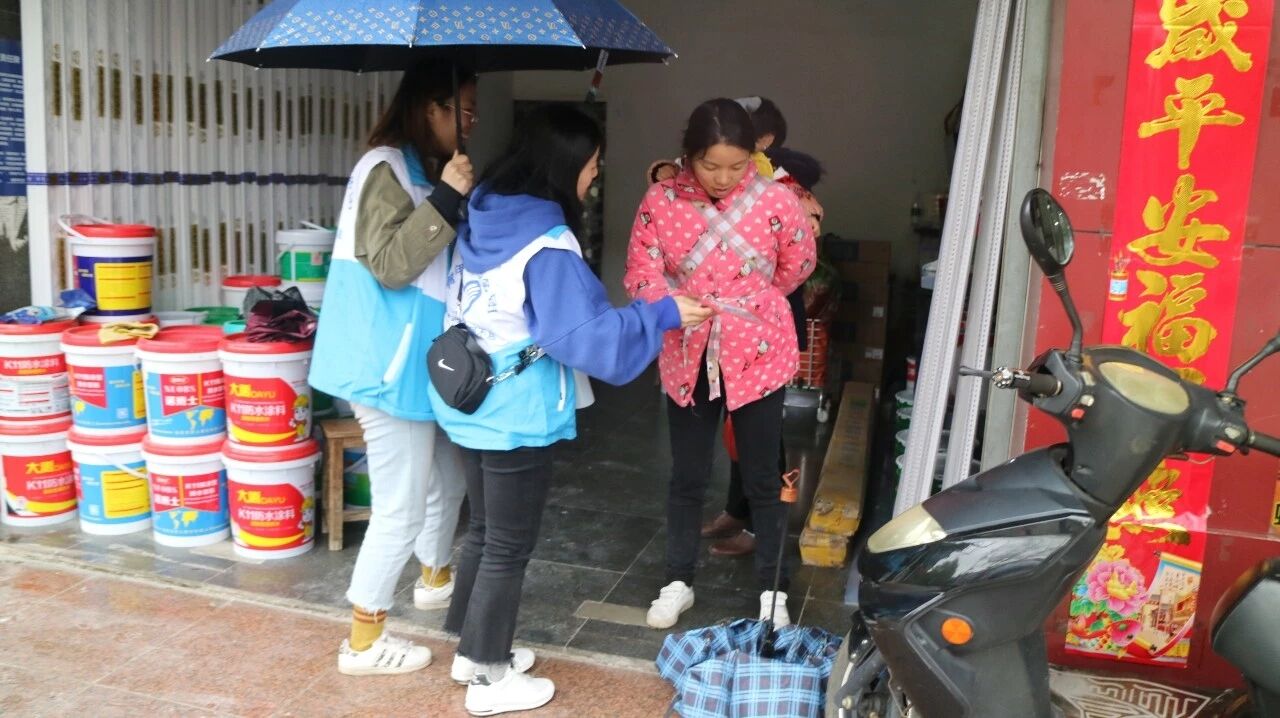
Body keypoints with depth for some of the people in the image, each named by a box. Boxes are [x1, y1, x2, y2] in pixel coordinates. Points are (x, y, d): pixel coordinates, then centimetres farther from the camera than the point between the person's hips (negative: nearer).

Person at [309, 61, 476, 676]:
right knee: (401, 507, -3)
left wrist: (458, 199, 8)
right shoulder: (386, 169, -16)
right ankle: (363, 642, 12)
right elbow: (389, 264, -25)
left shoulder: (425, 170, 13)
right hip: (390, 363, -10)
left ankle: (435, 579, 47)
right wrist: (446, 199, -24)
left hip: (418, 359, 10)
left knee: (447, 477, 24)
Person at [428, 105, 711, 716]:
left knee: (484, 531, 22)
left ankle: (473, 649, 36)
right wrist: (664, 315, -14)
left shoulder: (482, 218, 4)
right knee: (509, 546, 7)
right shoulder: (547, 245, -22)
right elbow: (586, 334, -23)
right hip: (516, 418, -8)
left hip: (469, 405, 9)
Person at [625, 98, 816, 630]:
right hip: (688, 358, 1)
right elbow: (640, 272, -8)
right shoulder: (661, 201, -8)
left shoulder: (776, 202, -11)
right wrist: (674, 304, -26)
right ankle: (678, 582, 31)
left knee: (762, 480, 10)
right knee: (687, 477, 14)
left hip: (757, 357, -1)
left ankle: (773, 591, 26)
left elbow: (796, 267, 5)